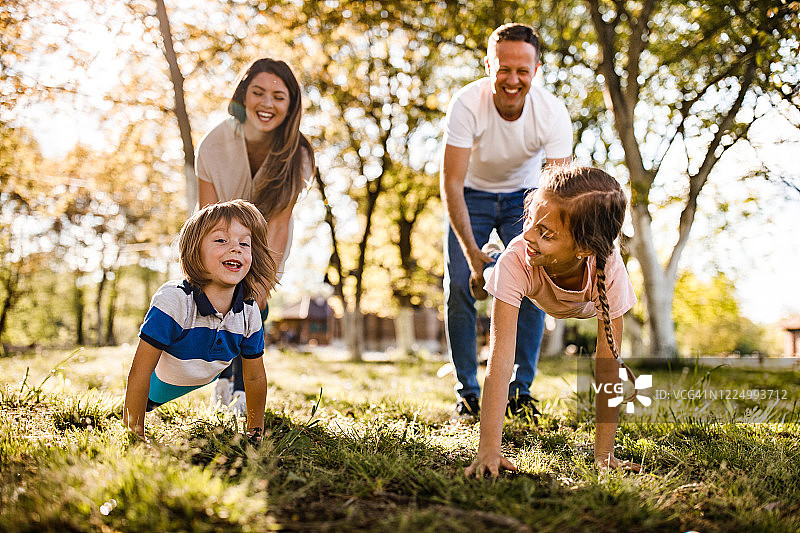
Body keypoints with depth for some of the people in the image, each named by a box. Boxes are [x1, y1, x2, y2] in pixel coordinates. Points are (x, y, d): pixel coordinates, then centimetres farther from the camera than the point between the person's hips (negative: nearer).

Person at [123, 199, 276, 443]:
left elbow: (255, 378, -7)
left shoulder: (249, 313, -23)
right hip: (160, 387, -4)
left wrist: (255, 431, -4)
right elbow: (139, 372, -34)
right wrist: (135, 433, -32)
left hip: (205, 387, 4)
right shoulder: (173, 300, -37)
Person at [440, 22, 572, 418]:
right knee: (459, 287, -11)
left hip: (523, 196, 1)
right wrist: (472, 253, -41)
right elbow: (451, 183, -32)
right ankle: (467, 392, 3)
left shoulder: (552, 112, -26)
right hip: (472, 196, -1)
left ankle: (520, 389, 3)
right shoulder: (467, 104, -31)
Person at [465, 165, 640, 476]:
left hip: (591, 308, 0)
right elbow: (500, 357, -47)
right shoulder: (516, 260, -44)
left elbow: (608, 367, -37)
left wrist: (603, 454, -38)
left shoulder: (610, 269, -42)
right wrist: (489, 449, -53)